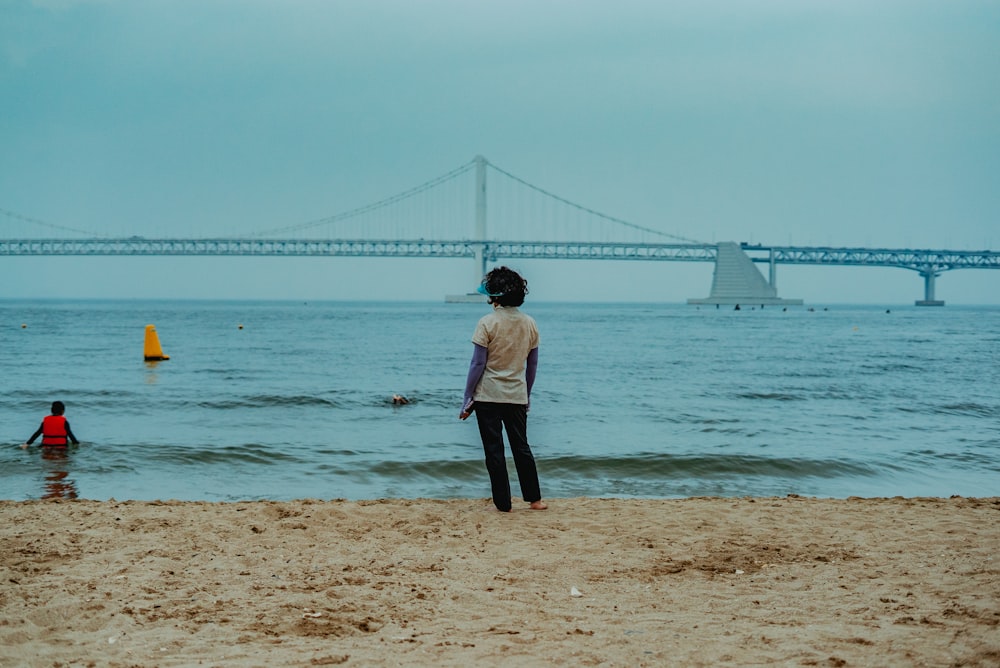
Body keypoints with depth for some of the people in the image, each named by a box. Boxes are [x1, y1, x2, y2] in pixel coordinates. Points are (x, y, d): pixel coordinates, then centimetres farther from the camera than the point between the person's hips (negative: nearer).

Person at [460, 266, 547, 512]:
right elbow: (532, 364, 10)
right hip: (517, 396, 4)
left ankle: (503, 503, 5)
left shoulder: (487, 323, -12)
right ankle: (534, 499, 18)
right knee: (521, 447, 15)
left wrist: (467, 398, -6)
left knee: (494, 450, 3)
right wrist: (527, 395, 21)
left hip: (488, 395, -4)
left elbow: (478, 364, -12)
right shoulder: (530, 324, 3)